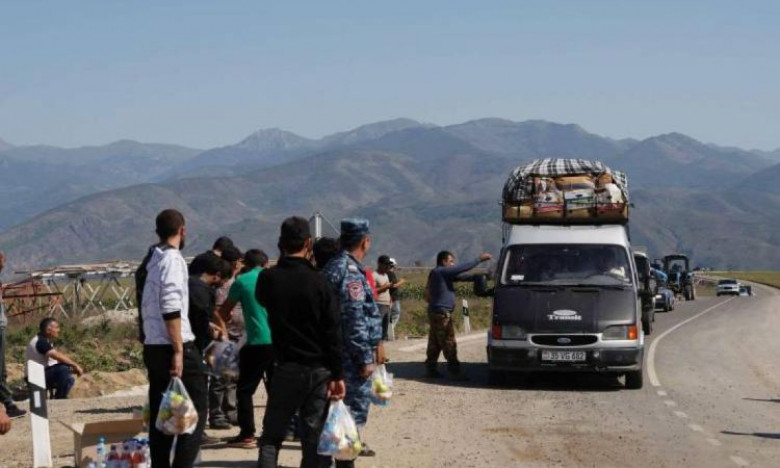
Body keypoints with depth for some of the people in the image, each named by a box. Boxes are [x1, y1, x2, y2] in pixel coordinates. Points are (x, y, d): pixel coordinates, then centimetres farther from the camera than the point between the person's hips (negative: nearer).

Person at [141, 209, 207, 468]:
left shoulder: (153, 261, 16)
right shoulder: (173, 259, -10)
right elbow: (171, 308, -19)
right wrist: (179, 351, -20)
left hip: (153, 347, 8)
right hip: (175, 348, -8)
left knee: (160, 417, 10)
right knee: (194, 414, -5)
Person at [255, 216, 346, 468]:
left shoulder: (268, 279, -5)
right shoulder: (318, 282, -7)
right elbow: (333, 333, -8)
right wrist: (337, 375, -4)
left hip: (287, 369, 0)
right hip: (319, 370, 0)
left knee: (272, 435, 9)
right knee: (314, 438, 5)